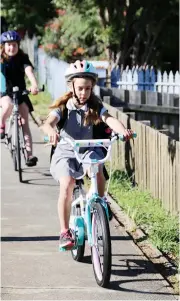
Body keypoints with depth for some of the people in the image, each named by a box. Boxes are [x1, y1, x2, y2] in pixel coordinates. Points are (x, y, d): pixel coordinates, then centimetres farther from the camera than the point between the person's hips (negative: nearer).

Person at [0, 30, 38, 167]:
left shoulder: (22, 58, -7)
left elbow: (29, 70, -24)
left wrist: (34, 85, -42)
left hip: (21, 93, 1)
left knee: (25, 123, -7)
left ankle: (29, 154, -10)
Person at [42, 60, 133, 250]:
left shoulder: (95, 107, -1)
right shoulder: (62, 107, -8)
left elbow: (109, 120, -20)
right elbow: (48, 123, -26)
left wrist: (123, 130, -42)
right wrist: (52, 132, -52)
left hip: (87, 150, 2)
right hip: (65, 151, -1)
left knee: (97, 170, -32)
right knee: (67, 184, -26)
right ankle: (65, 232, -15)